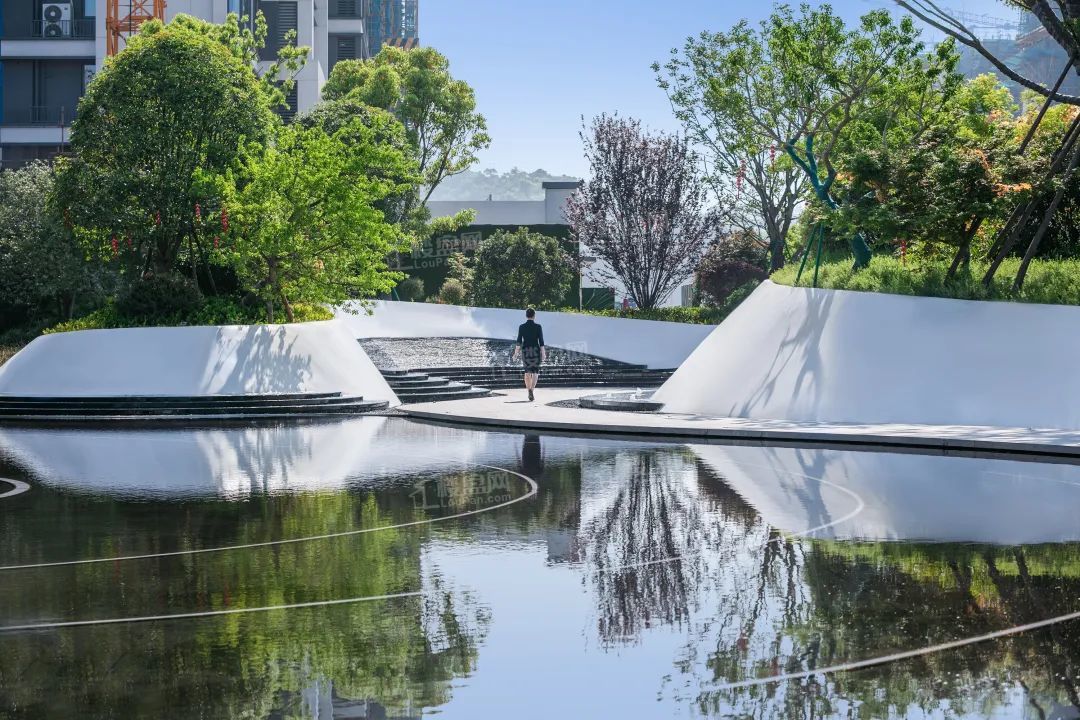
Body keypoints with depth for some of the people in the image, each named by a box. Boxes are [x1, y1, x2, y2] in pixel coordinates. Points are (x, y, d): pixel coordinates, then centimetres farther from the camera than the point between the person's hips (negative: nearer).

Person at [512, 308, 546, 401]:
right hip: (535, 351, -2)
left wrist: (516, 353, -1)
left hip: (525, 350, 2)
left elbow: (519, 341, -3)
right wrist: (543, 353, -5)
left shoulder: (522, 327, -1)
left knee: (527, 371, 16)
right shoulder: (538, 326, -5)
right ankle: (531, 390, -20)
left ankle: (529, 392, 15)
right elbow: (541, 341, -8)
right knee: (535, 372, 2)